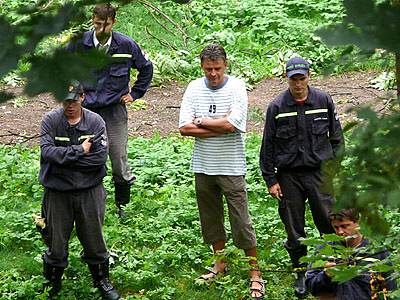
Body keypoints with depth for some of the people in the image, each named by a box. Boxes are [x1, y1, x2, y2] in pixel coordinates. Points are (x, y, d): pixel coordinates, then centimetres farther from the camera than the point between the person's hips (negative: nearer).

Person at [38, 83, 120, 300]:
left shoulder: (95, 122, -5)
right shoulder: (50, 120, -6)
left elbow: (101, 156, -15)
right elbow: (47, 151, -19)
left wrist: (65, 158, -15)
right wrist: (79, 151, -20)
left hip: (89, 191, 0)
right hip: (57, 192, 0)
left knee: (94, 239, 12)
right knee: (56, 241, 10)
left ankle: (102, 281, 32)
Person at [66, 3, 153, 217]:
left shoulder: (126, 45, -5)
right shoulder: (79, 43, -5)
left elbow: (146, 68, 14)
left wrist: (135, 94, 10)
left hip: (115, 110, 0)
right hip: (86, 111, 0)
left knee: (120, 162, 2)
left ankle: (122, 205, 21)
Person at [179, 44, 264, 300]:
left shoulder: (237, 87, -9)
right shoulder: (194, 88, 0)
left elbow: (232, 123, -21)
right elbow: (184, 128, -8)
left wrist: (200, 121, -9)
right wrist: (220, 127, -14)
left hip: (231, 167, -4)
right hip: (203, 166, 4)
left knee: (242, 222, -1)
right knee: (211, 217, 16)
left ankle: (255, 273, 8)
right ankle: (220, 263, 34)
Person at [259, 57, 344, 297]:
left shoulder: (324, 101, 1)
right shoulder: (277, 107, -2)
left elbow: (337, 138, 9)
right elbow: (268, 146, 3)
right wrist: (271, 180, 0)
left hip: (320, 173, 0)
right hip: (289, 176, 0)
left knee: (331, 224, -4)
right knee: (294, 230, 7)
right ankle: (301, 274, 21)